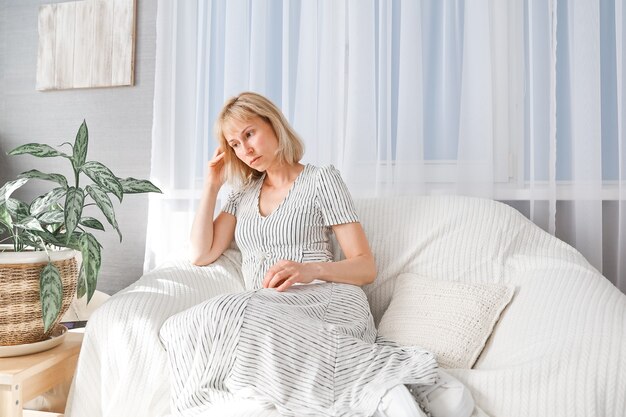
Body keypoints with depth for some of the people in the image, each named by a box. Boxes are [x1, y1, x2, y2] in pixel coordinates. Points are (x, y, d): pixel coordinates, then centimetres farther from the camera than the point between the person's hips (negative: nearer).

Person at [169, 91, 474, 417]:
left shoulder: (320, 179, 7)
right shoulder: (244, 193, 23)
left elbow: (366, 267, 2)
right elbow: (201, 254, 15)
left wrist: (311, 270, -18)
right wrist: (212, 185, 14)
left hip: (326, 299, -5)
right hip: (269, 308, 5)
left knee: (223, 317, -35)